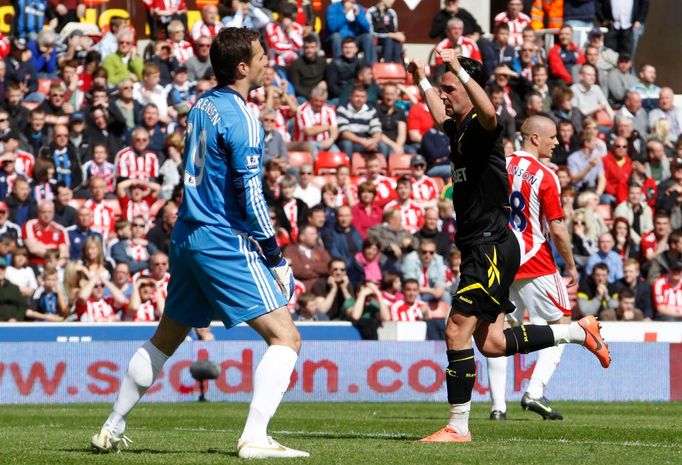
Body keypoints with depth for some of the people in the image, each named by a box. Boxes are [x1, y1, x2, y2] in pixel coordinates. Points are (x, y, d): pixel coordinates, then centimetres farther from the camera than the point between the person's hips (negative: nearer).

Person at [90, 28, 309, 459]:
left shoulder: (203, 105, 11)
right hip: (226, 243, -9)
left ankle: (113, 429, 30)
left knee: (165, 338, 23)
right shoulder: (241, 119, -14)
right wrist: (276, 259, -11)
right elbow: (250, 196, -17)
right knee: (286, 337, -10)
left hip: (189, 234, 9)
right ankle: (255, 438, -21)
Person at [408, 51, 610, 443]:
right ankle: (578, 331, 21)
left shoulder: (481, 128, -12)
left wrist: (460, 68, -39)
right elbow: (439, 116, 41)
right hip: (478, 248, 10)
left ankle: (458, 426, -6)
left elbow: (489, 112, -39)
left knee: (457, 330, -11)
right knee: (491, 343, 8)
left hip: (493, 246, -10)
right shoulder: (458, 129, 15)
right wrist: (422, 79, 47)